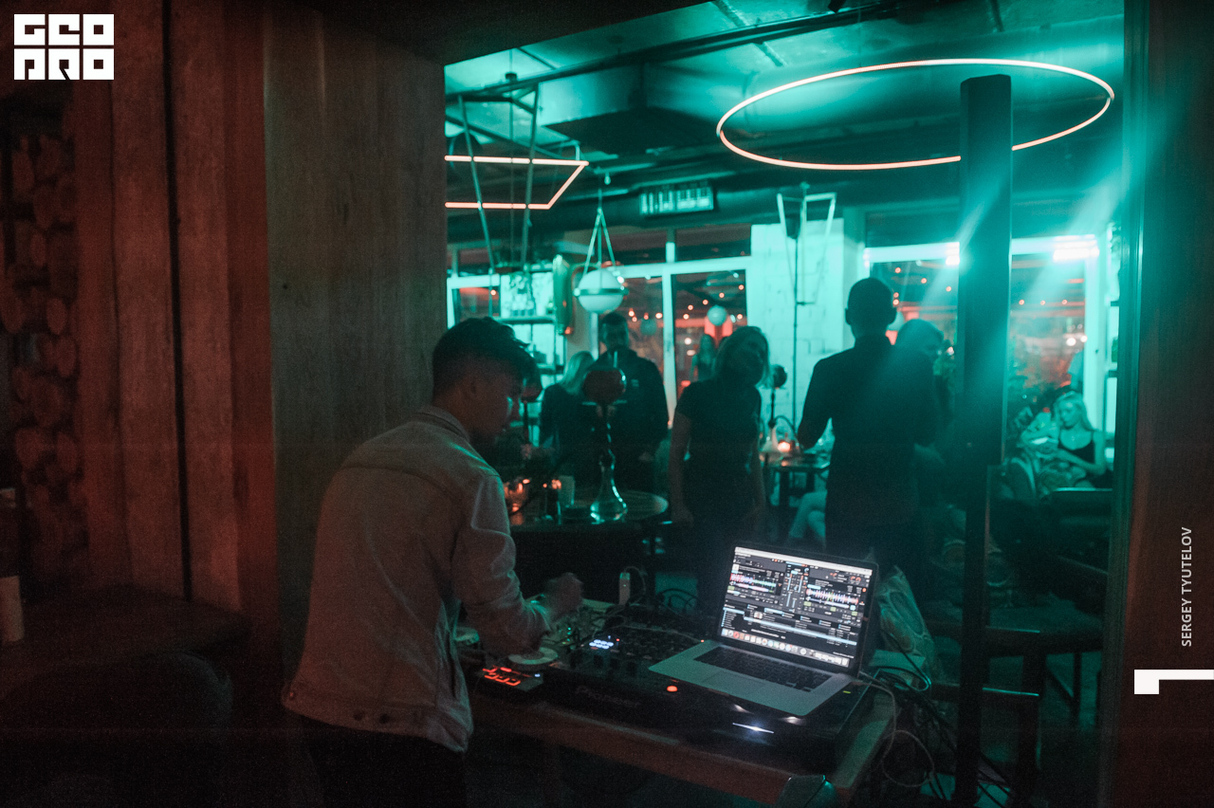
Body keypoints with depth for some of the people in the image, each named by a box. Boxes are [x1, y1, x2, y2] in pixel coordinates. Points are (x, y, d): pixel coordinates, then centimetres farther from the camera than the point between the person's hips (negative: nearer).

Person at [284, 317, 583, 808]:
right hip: (402, 725, -7)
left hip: (320, 708, 7)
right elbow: (507, 633, -13)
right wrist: (555, 603, 8)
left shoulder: (359, 459, 8)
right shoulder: (471, 478, -15)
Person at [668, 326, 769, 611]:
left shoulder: (752, 397, 9)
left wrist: (760, 502, 11)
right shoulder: (698, 393, -8)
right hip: (702, 495, -5)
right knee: (713, 567, -9)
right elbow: (676, 453, -8)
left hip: (739, 496, 5)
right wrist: (678, 505, -11)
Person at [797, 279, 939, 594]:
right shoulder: (918, 367, -5)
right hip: (899, 500, 1)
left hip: (846, 501, -1)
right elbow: (926, 435, 4)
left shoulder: (829, 369, -10)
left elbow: (806, 437, -3)